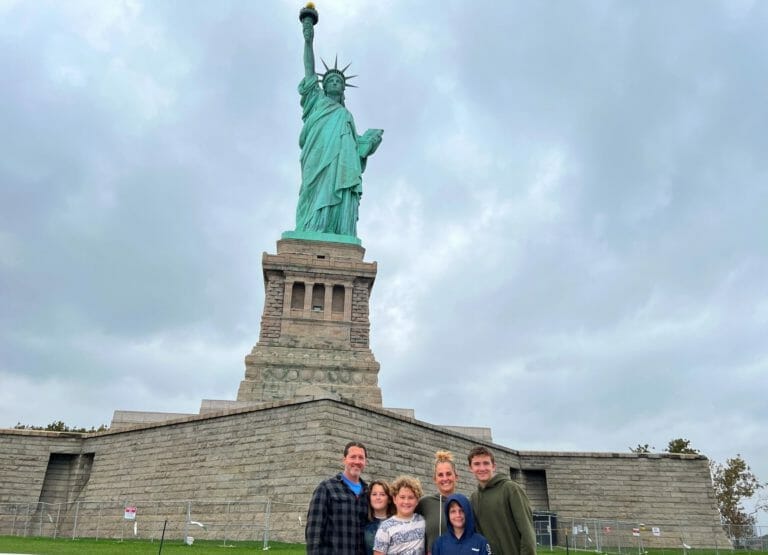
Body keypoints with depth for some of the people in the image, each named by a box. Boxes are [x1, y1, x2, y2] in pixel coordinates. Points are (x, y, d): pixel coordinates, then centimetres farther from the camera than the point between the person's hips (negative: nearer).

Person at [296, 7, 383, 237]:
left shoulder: (347, 115, 34)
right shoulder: (317, 101, 26)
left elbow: (355, 145, 23)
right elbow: (309, 71, 15)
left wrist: (371, 138, 5)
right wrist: (309, 41, 6)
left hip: (343, 166, 3)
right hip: (320, 162, -3)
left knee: (342, 215, -14)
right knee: (317, 213, -19)